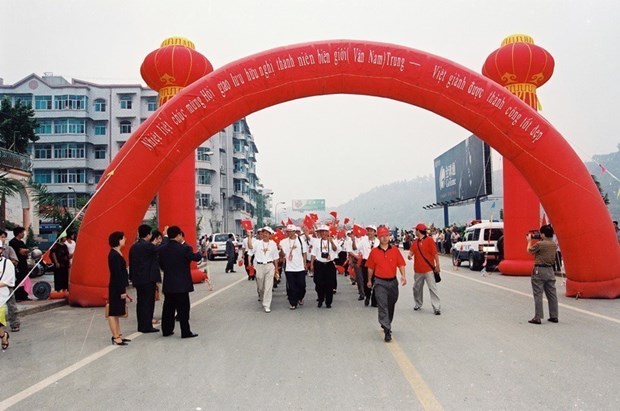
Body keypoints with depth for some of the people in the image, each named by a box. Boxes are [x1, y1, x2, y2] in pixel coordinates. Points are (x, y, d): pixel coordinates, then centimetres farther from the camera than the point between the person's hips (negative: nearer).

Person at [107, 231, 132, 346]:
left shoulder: (116, 254, 11)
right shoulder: (114, 255, -17)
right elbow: (117, 274, -20)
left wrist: (123, 290, 17)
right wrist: (122, 291, -20)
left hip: (118, 287, 10)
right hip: (116, 288, -10)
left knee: (116, 312, 14)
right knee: (113, 312, -4)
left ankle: (118, 335, 21)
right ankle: (116, 337, 0)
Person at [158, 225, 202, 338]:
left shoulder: (162, 249, 1)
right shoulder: (184, 248, -15)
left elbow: (161, 264, 9)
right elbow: (196, 257, -5)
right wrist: (200, 253, 16)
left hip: (168, 284, 6)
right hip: (182, 284, -5)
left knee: (168, 308, 14)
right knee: (183, 309, 1)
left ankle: (166, 330, 21)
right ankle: (185, 332, 5)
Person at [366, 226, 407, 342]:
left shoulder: (395, 250, 1)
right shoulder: (374, 252, -2)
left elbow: (401, 264, -1)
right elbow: (371, 268, 8)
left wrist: (403, 275, -17)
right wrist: (369, 280, 15)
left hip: (393, 281, 3)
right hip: (380, 282, -2)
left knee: (391, 305, 16)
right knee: (382, 306, -10)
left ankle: (386, 324, 39)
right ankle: (387, 331, -10)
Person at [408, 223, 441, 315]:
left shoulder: (429, 240, -9)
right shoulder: (415, 241, 9)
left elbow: (435, 253, -11)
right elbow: (412, 251, 6)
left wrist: (437, 265, -14)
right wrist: (410, 255, -18)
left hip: (428, 269, -6)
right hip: (418, 269, 6)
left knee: (433, 288, -6)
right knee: (417, 288, 15)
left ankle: (437, 308, -5)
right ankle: (418, 304, 32)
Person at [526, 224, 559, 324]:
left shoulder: (539, 244, -15)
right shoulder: (554, 245, 6)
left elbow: (529, 251, 0)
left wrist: (529, 241, 15)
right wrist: (541, 240, 20)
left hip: (539, 270, -7)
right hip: (550, 270, 7)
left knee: (538, 295, -3)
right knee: (552, 294, 11)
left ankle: (537, 318, -2)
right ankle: (554, 316, 18)